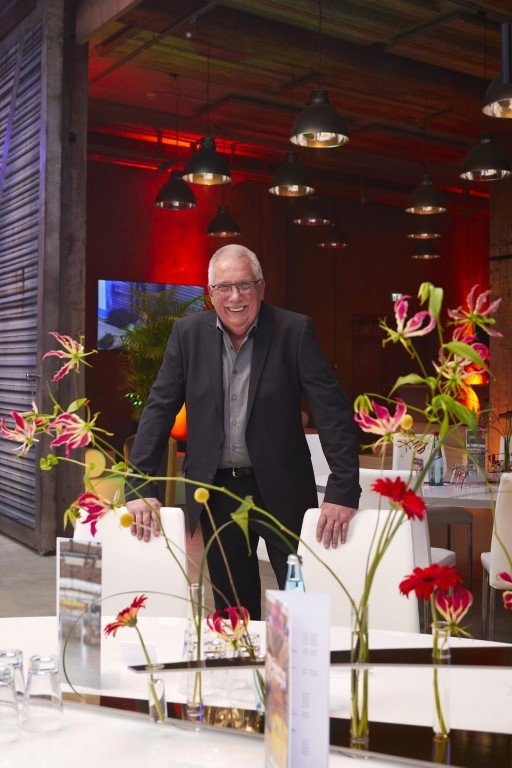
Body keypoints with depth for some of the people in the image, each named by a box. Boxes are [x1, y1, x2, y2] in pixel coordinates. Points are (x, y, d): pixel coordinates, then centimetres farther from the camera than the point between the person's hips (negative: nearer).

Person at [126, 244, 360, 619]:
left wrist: (343, 491, -17)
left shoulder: (294, 330, -7)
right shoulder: (188, 332, 1)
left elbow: (333, 410, -10)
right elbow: (160, 409, 3)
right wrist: (141, 488, -3)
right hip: (215, 489, 2)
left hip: (280, 488, -2)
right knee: (233, 613, 12)